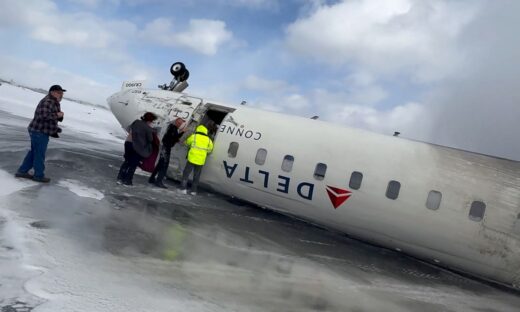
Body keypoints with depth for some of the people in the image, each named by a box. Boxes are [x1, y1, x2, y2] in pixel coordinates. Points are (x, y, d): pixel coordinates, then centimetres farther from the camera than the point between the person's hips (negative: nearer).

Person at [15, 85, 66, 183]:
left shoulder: (54, 103, 15)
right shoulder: (47, 102, -18)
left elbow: (58, 118, 20)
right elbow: (44, 115, -32)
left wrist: (60, 115, -1)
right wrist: (57, 115, -20)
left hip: (39, 131, 10)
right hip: (39, 131, -10)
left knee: (34, 152, 18)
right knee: (39, 154, 1)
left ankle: (22, 171, 26)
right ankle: (39, 175, 12)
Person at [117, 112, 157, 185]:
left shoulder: (136, 122, 7)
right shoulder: (148, 128, -12)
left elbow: (129, 129, 21)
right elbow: (150, 139, -4)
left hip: (128, 142, 6)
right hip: (138, 147, -6)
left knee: (127, 161, 16)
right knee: (134, 164, 5)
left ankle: (120, 178, 15)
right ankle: (127, 180, 8)